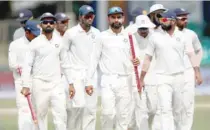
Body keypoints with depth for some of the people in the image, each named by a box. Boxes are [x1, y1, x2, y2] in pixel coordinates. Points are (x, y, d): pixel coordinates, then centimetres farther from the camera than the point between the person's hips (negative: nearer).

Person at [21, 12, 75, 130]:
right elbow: (27, 65, -5)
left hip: (56, 84, 3)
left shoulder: (59, 42, 8)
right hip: (39, 84, -2)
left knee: (61, 115, -7)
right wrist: (26, 86, -13)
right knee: (40, 115, 1)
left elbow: (65, 64, 13)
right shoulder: (35, 43, -3)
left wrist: (71, 83, 9)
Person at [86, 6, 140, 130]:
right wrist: (89, 81, -2)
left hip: (125, 80, 2)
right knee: (108, 113, -12)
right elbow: (95, 59, 3)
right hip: (108, 80, -2)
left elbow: (135, 58, 11)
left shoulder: (129, 37, 8)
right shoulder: (103, 37, 3)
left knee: (124, 115, 1)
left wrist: (136, 62, -14)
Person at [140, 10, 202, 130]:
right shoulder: (155, 37, 3)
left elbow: (191, 54, 1)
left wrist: (197, 72, -12)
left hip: (179, 77, 2)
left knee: (177, 109, 9)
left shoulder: (182, 36, 5)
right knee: (165, 108, -15)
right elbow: (148, 58, 5)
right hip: (163, 78, -2)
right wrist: (141, 78, 2)